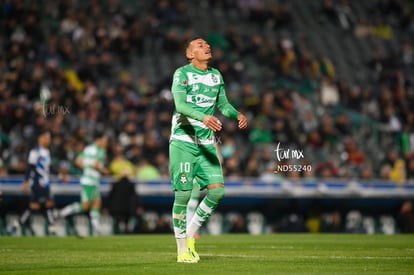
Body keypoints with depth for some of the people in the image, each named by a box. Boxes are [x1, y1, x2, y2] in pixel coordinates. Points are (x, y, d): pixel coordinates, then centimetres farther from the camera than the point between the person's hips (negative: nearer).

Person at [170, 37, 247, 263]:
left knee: (217, 189, -6)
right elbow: (180, 105, -20)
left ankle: (190, 234, 13)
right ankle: (182, 249, 5)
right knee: (183, 194, -6)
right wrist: (203, 117, -37)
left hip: (206, 143, 6)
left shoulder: (216, 75, 12)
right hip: (183, 142, -6)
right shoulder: (182, 74, -7)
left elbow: (222, 104, 19)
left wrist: (237, 114, -3)